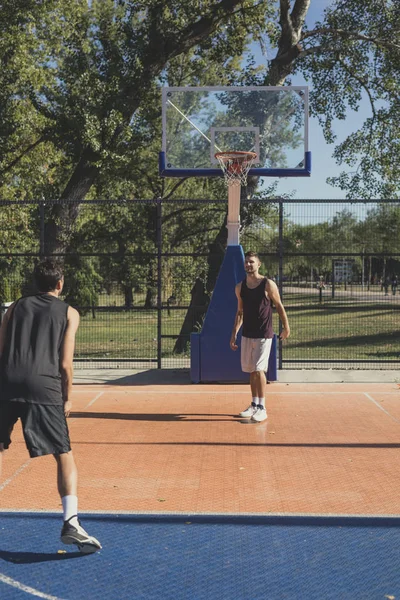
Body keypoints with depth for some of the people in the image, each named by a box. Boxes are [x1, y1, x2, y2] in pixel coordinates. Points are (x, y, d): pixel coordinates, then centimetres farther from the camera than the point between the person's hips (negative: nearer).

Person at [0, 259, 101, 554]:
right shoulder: (69, 313, 11)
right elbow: (65, 363, 3)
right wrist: (67, 398, 11)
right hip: (44, 388, -3)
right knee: (65, 456, 4)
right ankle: (71, 522, -7)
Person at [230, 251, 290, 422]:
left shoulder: (268, 285, -8)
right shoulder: (240, 287, 5)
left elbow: (279, 306, 1)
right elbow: (240, 312, 12)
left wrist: (286, 327, 4)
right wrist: (234, 334, 7)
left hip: (264, 335, -5)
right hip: (247, 335, 5)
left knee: (258, 370, -12)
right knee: (251, 371, 11)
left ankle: (262, 408, -5)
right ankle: (254, 405, 23)